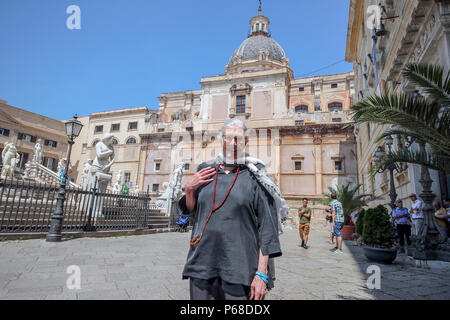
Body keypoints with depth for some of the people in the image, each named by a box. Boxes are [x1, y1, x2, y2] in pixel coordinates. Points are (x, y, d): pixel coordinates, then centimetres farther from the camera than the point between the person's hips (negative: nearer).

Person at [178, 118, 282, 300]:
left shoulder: (254, 178, -5)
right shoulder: (205, 171, 6)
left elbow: (267, 227, -7)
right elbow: (190, 212, 16)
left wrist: (262, 274, -11)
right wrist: (189, 189, -3)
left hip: (239, 271, -3)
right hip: (202, 267, 3)